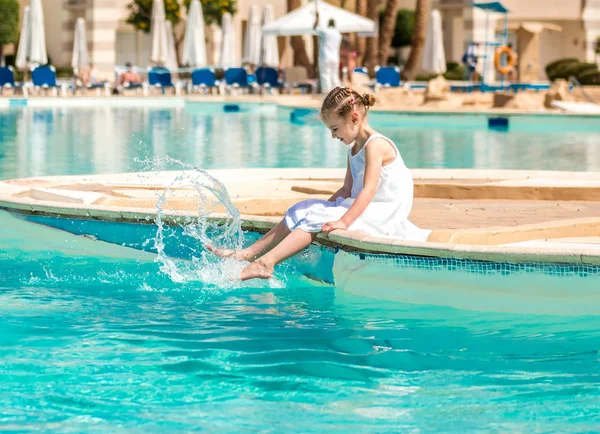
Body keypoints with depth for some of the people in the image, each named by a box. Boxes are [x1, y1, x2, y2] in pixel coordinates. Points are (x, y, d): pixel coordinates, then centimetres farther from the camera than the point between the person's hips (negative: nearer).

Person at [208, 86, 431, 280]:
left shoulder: (375, 145, -16)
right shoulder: (354, 148, 15)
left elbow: (368, 190, -25)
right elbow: (347, 190, 19)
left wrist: (343, 221, -32)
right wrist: (326, 208, 8)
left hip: (380, 213, -10)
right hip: (364, 208, 10)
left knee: (314, 218, -22)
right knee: (304, 210, 0)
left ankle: (265, 263, -34)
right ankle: (248, 254, -5)